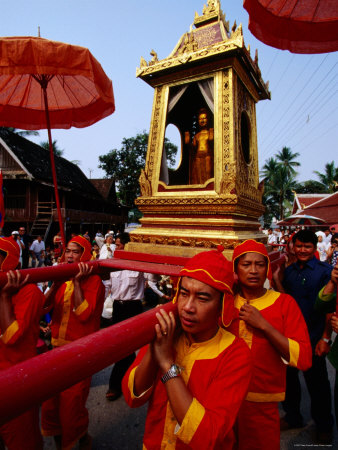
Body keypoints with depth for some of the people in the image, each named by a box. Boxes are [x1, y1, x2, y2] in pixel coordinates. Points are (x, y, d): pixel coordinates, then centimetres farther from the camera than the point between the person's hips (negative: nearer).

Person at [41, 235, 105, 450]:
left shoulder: (93, 280, -11)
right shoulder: (62, 277, 8)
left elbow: (84, 314, -22)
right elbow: (45, 307, -1)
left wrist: (76, 282, -23)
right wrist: (56, 282, -12)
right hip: (57, 346, 6)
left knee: (72, 402, 6)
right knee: (51, 400, 15)